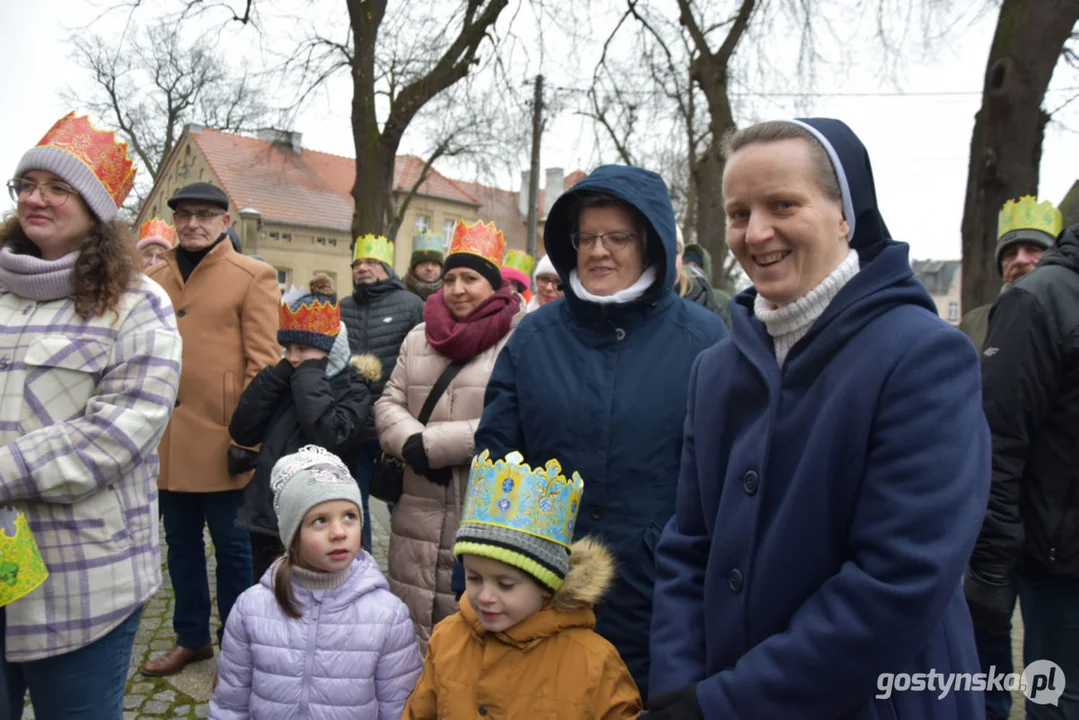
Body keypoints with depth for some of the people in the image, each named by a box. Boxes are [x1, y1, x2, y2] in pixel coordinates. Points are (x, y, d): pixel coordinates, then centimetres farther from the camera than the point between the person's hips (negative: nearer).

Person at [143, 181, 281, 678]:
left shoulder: (253, 276, -4)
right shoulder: (155, 278, 11)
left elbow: (263, 360, -8)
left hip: (220, 439, -5)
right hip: (166, 439, 5)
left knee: (231, 547, 8)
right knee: (181, 543, 18)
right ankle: (191, 637, 35)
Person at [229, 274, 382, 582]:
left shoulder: (352, 388, -8)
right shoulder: (288, 379, 9)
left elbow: (332, 438, -27)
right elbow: (241, 431, 0)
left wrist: (310, 374, -17)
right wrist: (278, 373, -7)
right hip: (266, 519, 6)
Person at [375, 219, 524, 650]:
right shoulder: (419, 338, 14)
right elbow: (388, 404, 12)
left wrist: (432, 444, -15)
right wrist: (412, 442, -9)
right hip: (420, 512, 6)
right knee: (412, 618, 17)